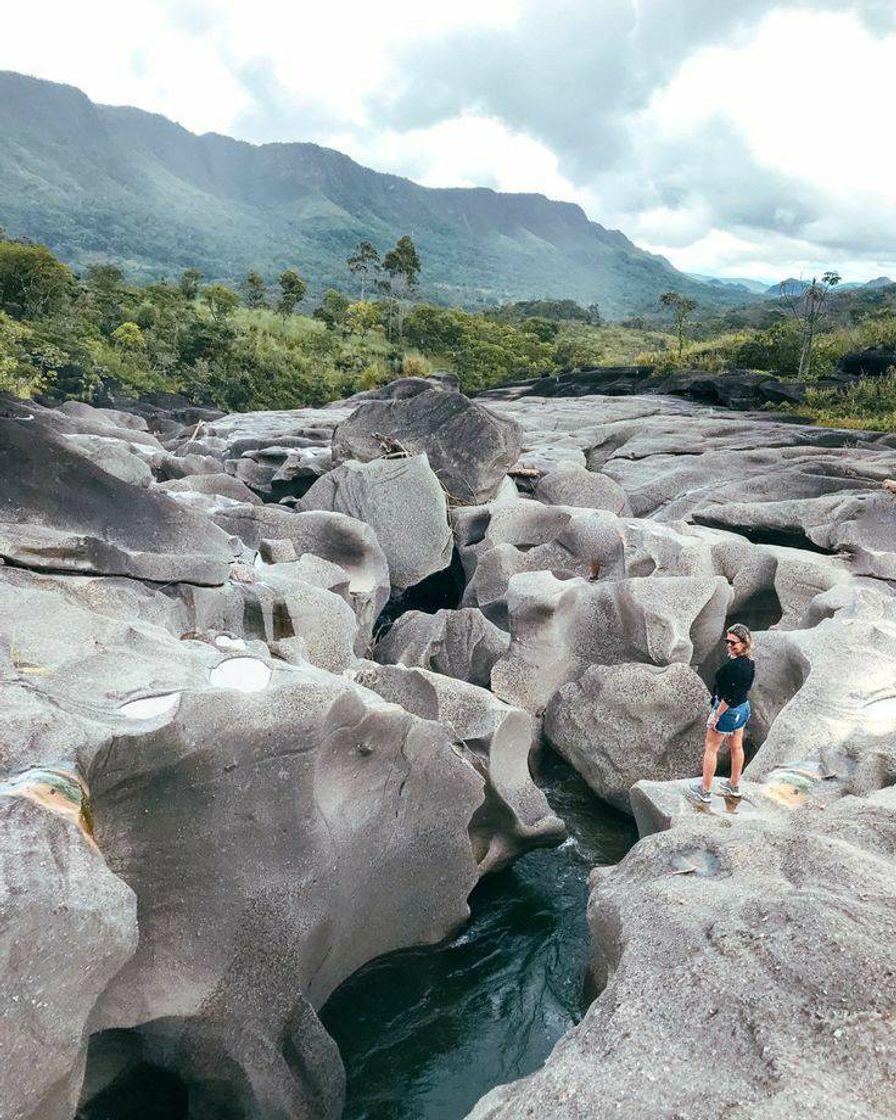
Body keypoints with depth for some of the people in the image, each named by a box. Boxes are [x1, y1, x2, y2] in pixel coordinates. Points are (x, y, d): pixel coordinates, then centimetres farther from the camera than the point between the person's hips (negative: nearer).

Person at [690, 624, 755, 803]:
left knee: (710, 747, 6)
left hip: (728, 710, -9)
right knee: (737, 747, 21)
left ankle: (705, 790, 14)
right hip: (743, 708, 9)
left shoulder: (734, 666, -30)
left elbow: (729, 696, -28)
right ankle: (734, 786, 37)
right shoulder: (749, 662, -1)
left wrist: (716, 716, -19)